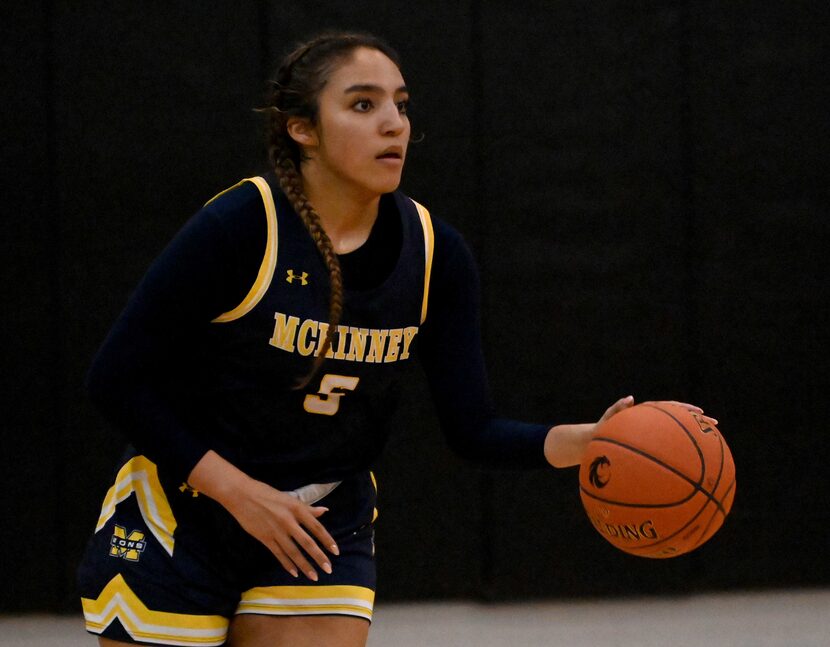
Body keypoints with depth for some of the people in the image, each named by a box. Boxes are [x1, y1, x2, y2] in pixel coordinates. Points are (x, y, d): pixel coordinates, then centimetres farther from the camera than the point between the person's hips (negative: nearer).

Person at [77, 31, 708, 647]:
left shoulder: (436, 255, -6)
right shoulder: (241, 228, -20)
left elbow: (472, 428, -4)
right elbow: (117, 378, -16)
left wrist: (590, 441, -22)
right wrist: (238, 491, -19)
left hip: (322, 530, 4)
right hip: (177, 523, -4)